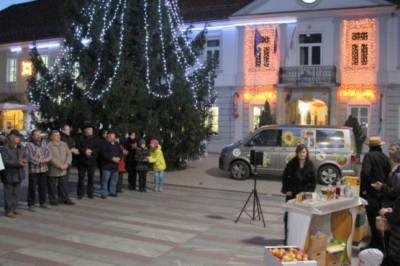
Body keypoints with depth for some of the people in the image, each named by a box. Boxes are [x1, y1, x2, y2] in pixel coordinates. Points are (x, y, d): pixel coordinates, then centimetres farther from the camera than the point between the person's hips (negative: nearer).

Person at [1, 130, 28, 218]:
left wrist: (24, 160, -17)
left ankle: (14, 208, 27)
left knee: (16, 193, 15)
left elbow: (26, 156, 7)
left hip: (18, 174, 6)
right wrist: (18, 163, -29)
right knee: (9, 193, 2)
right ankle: (8, 211, 10)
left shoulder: (21, 147, 6)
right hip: (9, 175, -6)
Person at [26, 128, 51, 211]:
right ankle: (31, 204, 9)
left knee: (43, 187, 13)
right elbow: (30, 157, -13)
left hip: (44, 169, 5)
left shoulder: (44, 142, 11)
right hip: (33, 169, -5)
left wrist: (47, 159, -16)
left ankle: (43, 202, 26)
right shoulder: (29, 145, -5)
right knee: (32, 188, -1)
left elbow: (48, 152, 4)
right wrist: (39, 161, -19)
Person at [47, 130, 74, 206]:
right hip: (53, 171, -5)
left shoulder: (64, 144, 11)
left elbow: (69, 154, 5)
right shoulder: (48, 145, -8)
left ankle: (64, 199, 21)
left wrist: (67, 163, -11)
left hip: (63, 170, 5)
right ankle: (53, 200, 18)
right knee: (52, 187, 5)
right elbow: (51, 157, -16)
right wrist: (59, 165, -19)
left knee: (64, 185, 10)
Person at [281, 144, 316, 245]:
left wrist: (309, 192, -5)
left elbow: (313, 181, 3)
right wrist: (286, 190, -4)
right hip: (292, 194, -1)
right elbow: (285, 177, 0)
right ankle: (287, 237, 15)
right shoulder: (292, 164, -8)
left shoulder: (310, 165, -2)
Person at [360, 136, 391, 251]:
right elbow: (388, 174, 15)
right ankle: (375, 243, 28)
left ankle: (378, 246, 0)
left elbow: (365, 173, -24)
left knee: (373, 220, -2)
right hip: (382, 192, 8)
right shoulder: (385, 157, 9)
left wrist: (362, 190, -17)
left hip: (371, 193, -7)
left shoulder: (369, 156, -12)